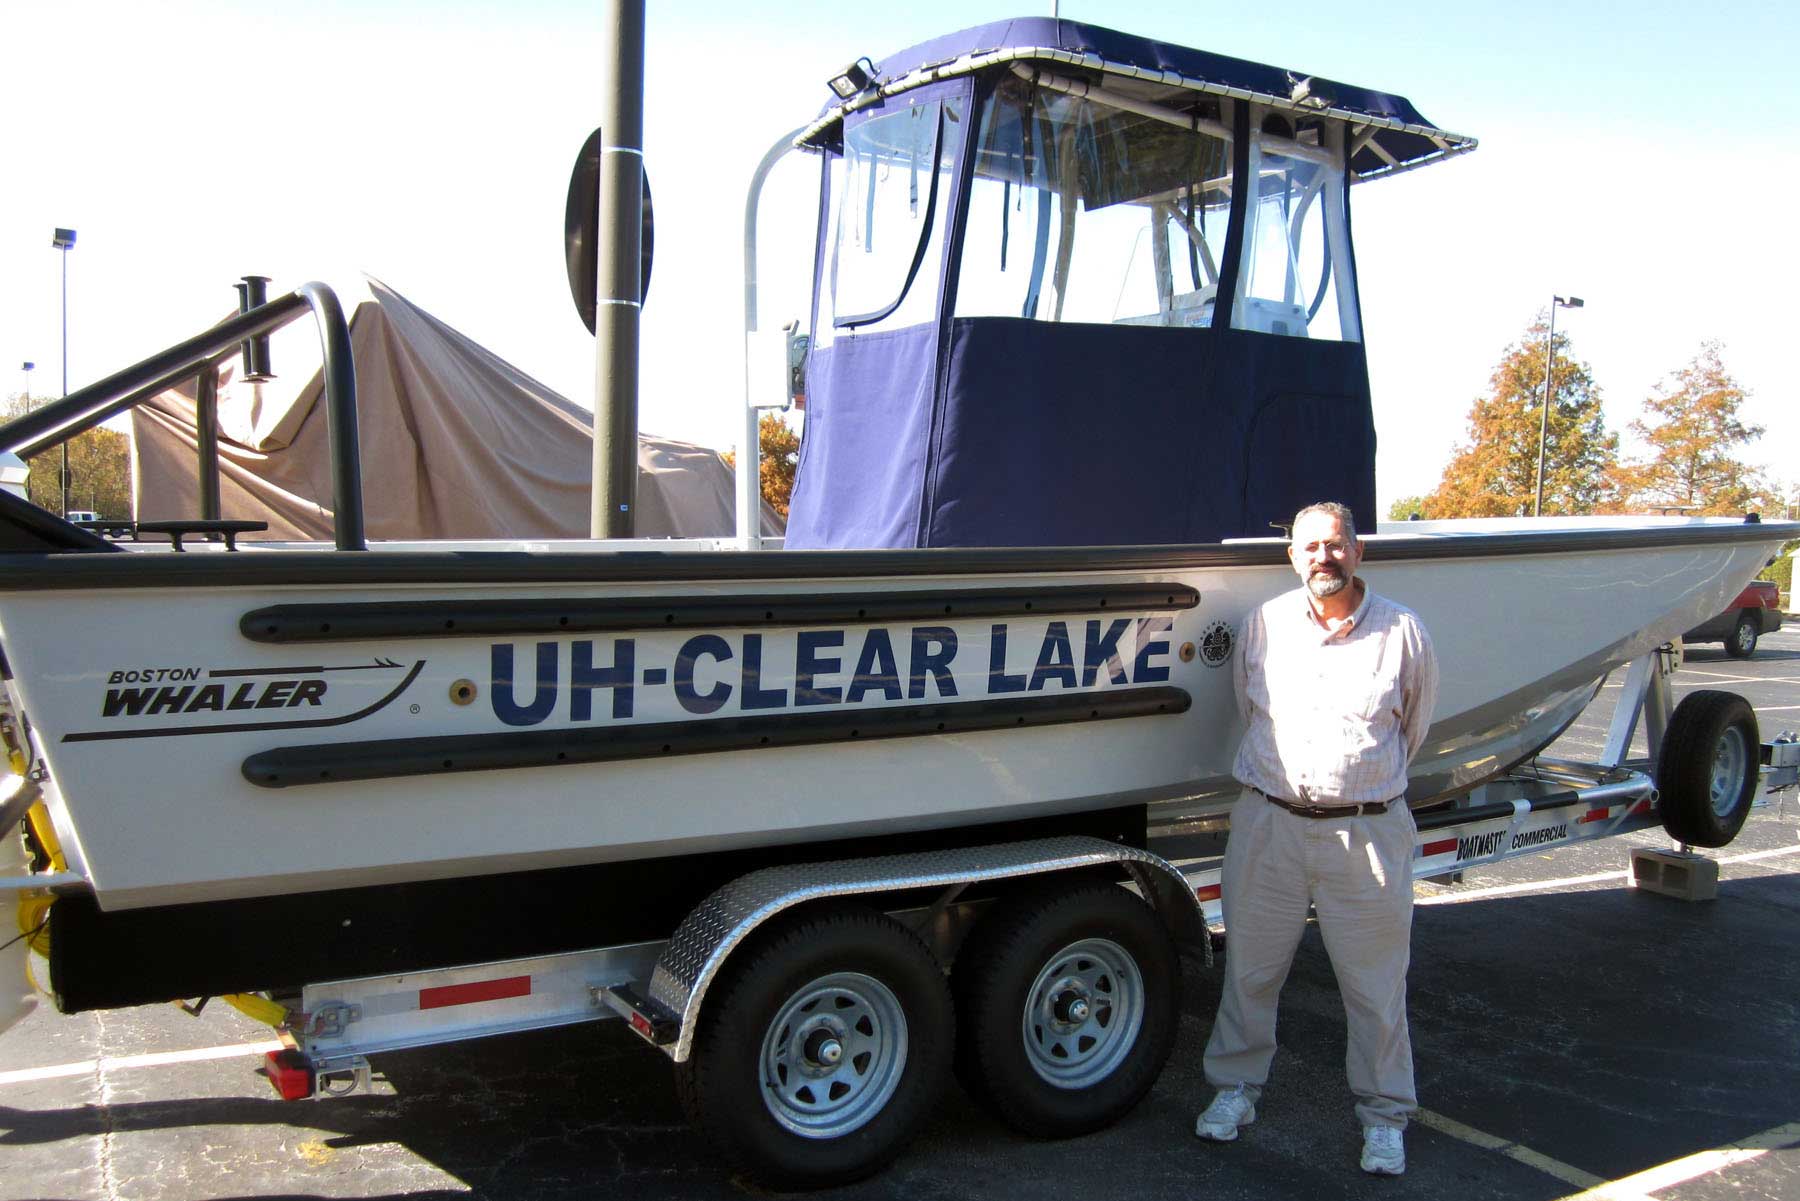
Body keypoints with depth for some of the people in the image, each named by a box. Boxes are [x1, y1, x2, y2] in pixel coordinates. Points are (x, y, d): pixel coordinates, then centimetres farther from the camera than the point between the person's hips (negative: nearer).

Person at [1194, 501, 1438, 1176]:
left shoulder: (1402, 632, -1)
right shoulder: (1263, 625, 2)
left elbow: (1413, 727, 14)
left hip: (1367, 832, -1)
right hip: (1267, 822, 2)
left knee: (1376, 986, 8)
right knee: (1249, 970, 13)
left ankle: (1384, 1117, 25)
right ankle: (1236, 1087, 32)